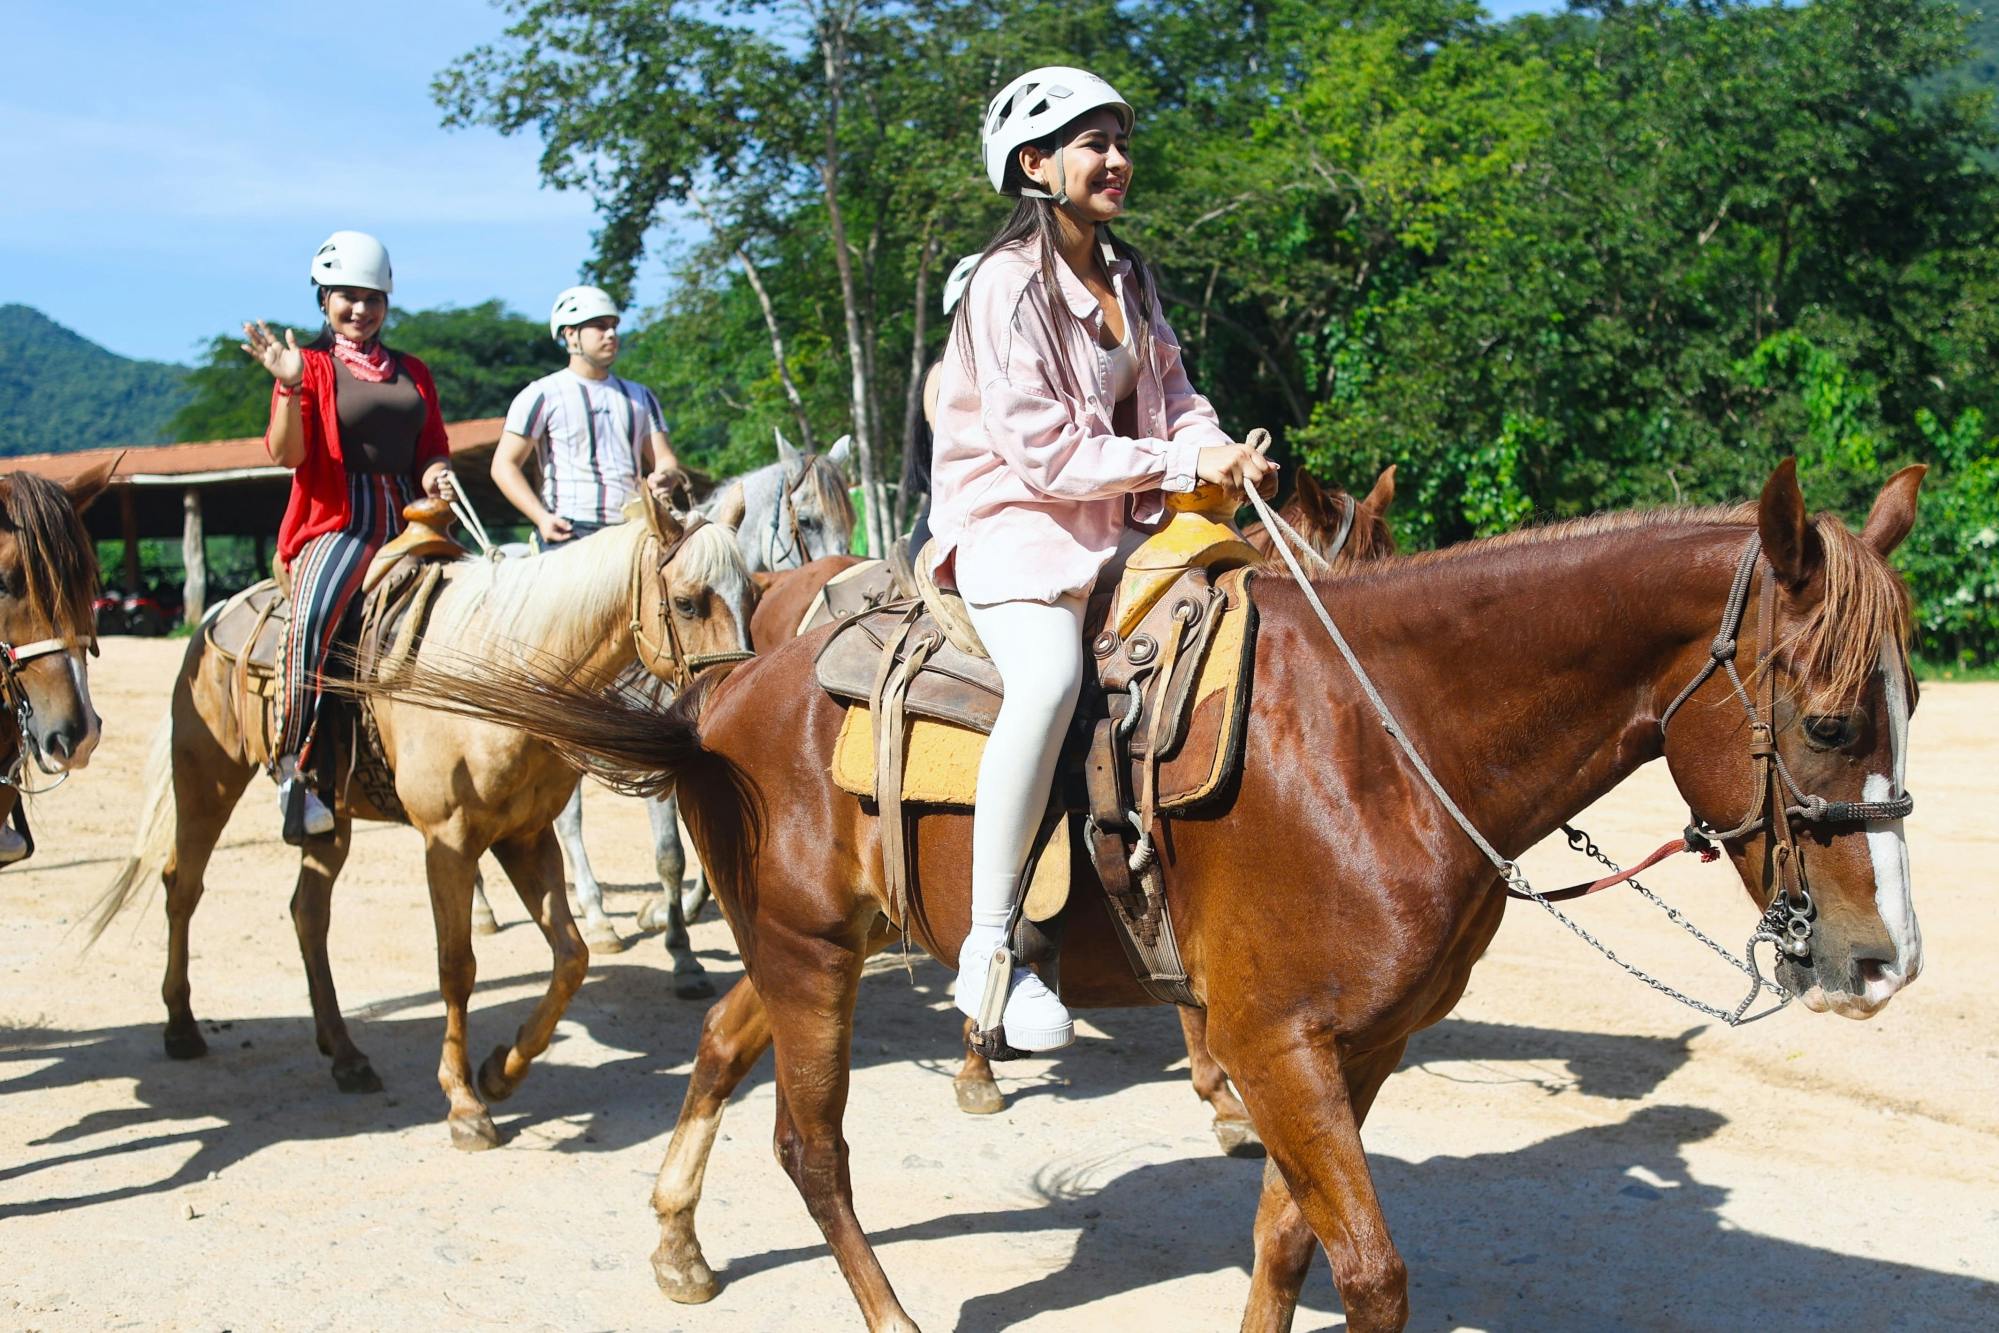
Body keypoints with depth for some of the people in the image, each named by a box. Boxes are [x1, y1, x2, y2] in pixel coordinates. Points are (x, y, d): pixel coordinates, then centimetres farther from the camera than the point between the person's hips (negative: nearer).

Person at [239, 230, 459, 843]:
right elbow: (286, 454, -7)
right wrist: (289, 387, -22)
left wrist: (437, 476, -1)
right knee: (311, 620, -33)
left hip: (406, 524, 6)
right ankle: (291, 770, -26)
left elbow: (433, 448, 22)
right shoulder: (311, 366, 5)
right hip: (336, 522, -6)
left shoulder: (413, 373, 20)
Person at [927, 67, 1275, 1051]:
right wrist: (1184, 464, -17)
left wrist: (1222, 448, -8)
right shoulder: (1010, 285, -13)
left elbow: (1171, 394, 15)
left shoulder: (1127, 279, 12)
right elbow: (1044, 454, -19)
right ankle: (988, 947, -28)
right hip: (1014, 519, -8)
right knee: (1049, 676, -35)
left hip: (1114, 524, 9)